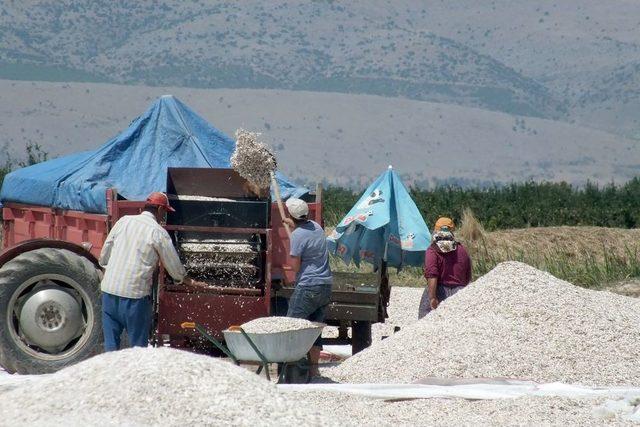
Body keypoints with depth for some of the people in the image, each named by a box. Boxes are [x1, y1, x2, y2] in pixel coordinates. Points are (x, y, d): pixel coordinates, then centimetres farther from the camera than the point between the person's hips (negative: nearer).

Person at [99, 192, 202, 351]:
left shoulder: (124, 221, 9)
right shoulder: (158, 233, -3)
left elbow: (104, 256, 13)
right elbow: (173, 264, 8)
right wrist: (187, 280, 25)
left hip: (109, 290, 4)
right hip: (135, 294, -4)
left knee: (111, 343, 10)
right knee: (138, 345, 6)